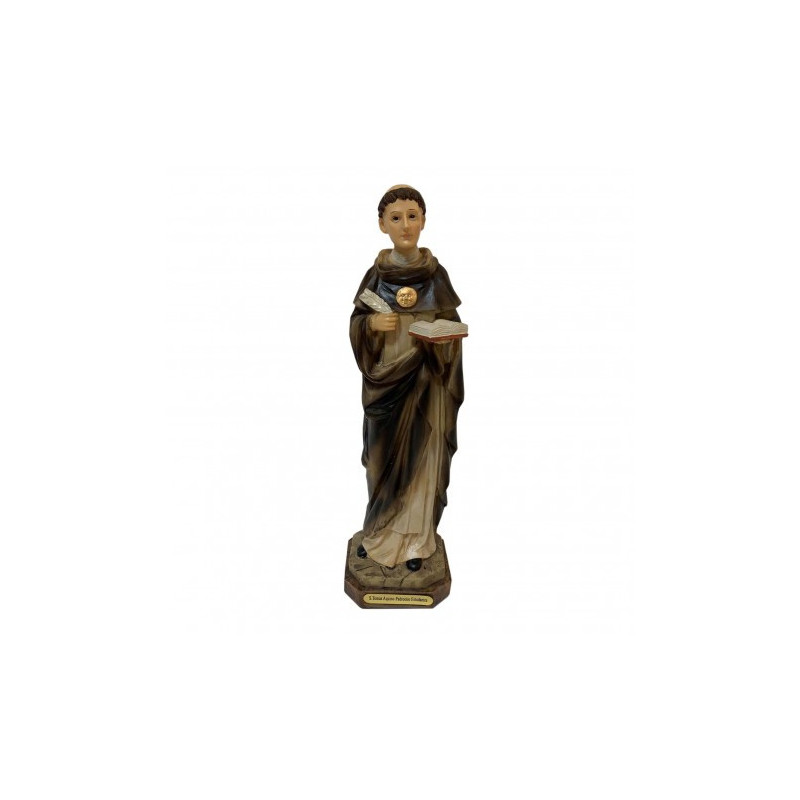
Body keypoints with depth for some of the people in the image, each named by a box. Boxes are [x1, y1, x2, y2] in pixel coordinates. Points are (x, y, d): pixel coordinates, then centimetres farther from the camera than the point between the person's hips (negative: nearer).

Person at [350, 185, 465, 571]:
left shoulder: (436, 273, -2)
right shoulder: (376, 273, 0)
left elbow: (453, 326, 3)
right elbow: (356, 324, 4)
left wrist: (440, 335, -17)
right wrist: (372, 325, -17)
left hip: (425, 380, -1)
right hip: (385, 378, 1)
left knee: (421, 457, 4)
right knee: (383, 456, 9)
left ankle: (416, 539, 19)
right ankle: (378, 531, 26)